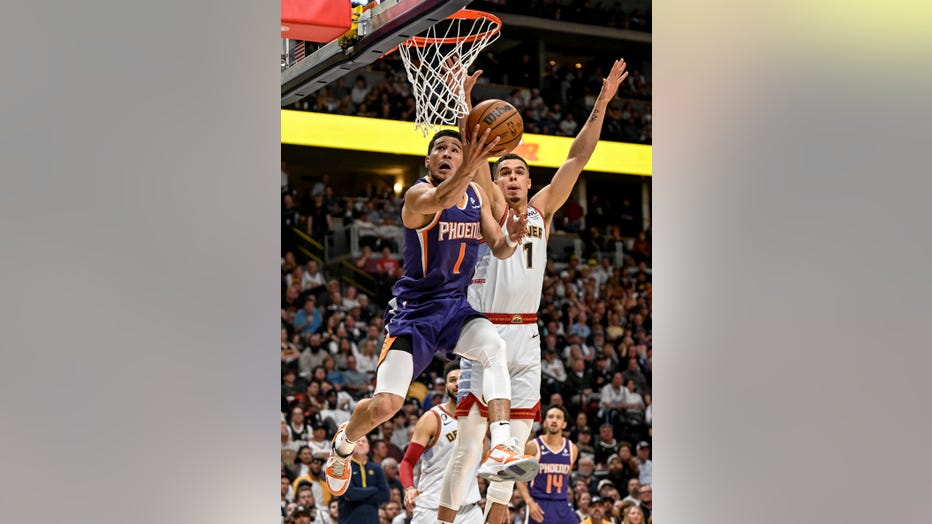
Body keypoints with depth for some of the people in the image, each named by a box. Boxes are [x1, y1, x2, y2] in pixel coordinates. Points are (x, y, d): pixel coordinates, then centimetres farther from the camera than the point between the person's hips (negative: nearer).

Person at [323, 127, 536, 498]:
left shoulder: (476, 195, 6)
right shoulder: (418, 194, -15)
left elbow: (499, 249, 12)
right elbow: (440, 199, -41)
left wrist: (511, 237, -13)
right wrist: (468, 171, -62)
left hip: (456, 306, 5)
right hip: (414, 309, -4)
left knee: (494, 347, -28)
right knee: (385, 404, -8)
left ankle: (502, 447, -38)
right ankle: (343, 443, 26)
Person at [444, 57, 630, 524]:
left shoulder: (543, 210, 11)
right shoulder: (491, 208, 0)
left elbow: (578, 157, 7)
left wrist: (601, 105, -1)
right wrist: (464, 101, -25)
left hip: (526, 337, 5)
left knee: (514, 442, 8)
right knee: (468, 438, -8)